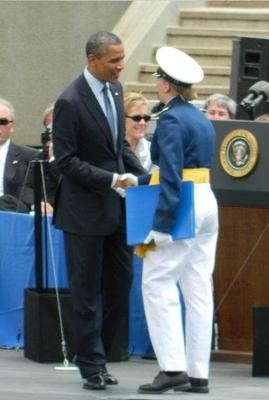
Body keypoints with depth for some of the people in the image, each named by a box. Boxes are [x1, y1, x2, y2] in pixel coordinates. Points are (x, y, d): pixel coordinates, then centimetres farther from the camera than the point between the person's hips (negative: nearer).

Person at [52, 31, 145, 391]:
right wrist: (111, 180, -22)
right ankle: (92, 365, 9)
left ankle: (93, 354, 20)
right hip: (86, 209, -7)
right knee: (87, 290, 2)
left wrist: (141, 175, 2)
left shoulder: (114, 90, 7)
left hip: (117, 206, 7)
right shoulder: (70, 103, -17)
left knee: (120, 283, 9)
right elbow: (66, 160, -17)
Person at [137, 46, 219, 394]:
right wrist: (137, 182, 28)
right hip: (208, 205, 9)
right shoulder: (201, 119, 14)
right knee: (198, 290, 8)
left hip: (183, 208, -9)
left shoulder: (170, 119, -13)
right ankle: (198, 374, 8)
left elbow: (172, 176, -20)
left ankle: (172, 368, -11)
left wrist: (161, 224, -22)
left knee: (157, 284, -4)